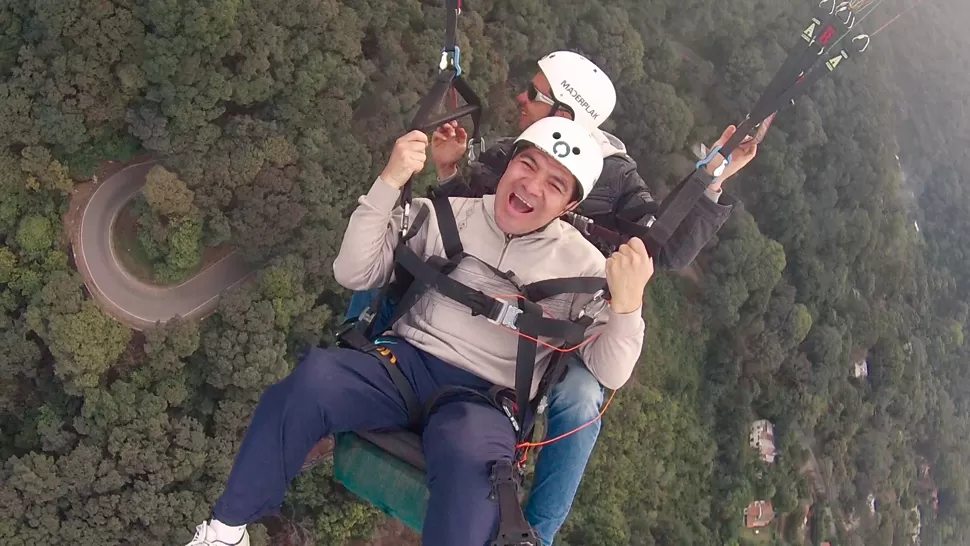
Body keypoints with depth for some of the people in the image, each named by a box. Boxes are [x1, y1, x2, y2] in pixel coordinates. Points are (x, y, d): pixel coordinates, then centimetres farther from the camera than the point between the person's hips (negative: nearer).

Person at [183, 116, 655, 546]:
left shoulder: (582, 265, 5)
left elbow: (608, 374, -2)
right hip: (409, 363, 2)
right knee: (316, 375, -30)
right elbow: (354, 275, 3)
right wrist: (389, 183, -8)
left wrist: (627, 302, -22)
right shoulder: (450, 215, 8)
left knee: (468, 448, -40)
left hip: (488, 400, -2)